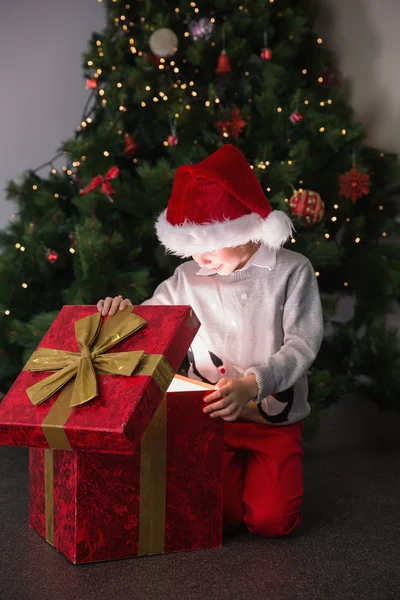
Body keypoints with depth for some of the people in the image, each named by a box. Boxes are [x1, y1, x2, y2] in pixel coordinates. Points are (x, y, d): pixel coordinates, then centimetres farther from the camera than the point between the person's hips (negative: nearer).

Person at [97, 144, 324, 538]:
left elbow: (302, 345, -14)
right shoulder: (188, 278, -1)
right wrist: (121, 312, -16)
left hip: (276, 420, -1)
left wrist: (253, 385, -30)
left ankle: (262, 469, 18)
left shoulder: (291, 271, -9)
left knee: (271, 521, -15)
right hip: (210, 418, 2)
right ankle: (235, 468, 18)